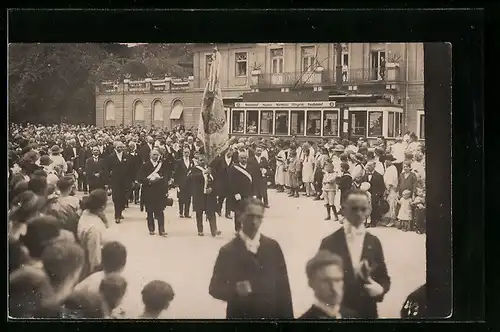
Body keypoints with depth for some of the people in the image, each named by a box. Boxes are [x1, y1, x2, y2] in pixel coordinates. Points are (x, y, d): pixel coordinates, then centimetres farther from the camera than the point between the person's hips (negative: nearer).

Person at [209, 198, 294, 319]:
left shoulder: (272, 246, 4)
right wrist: (235, 290, -24)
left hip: (271, 315, 2)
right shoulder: (228, 251, -5)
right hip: (239, 315, -2)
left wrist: (287, 316, 0)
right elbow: (215, 288, -4)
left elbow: (283, 285, 5)